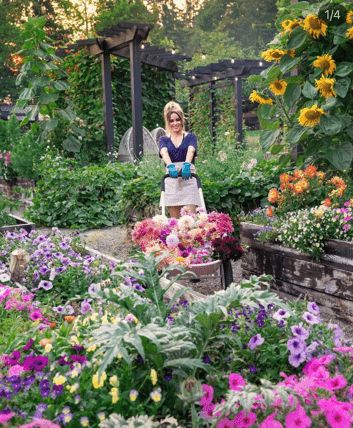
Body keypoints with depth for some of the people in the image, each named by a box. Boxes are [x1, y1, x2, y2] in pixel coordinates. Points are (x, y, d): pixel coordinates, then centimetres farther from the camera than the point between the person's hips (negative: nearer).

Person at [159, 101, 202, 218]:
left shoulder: (190, 137, 9)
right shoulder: (164, 139, 12)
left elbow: (190, 151, -12)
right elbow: (164, 153, -10)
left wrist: (186, 164, -35)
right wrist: (170, 166, -33)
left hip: (189, 181, -1)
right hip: (171, 182, 1)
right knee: (174, 221, 2)